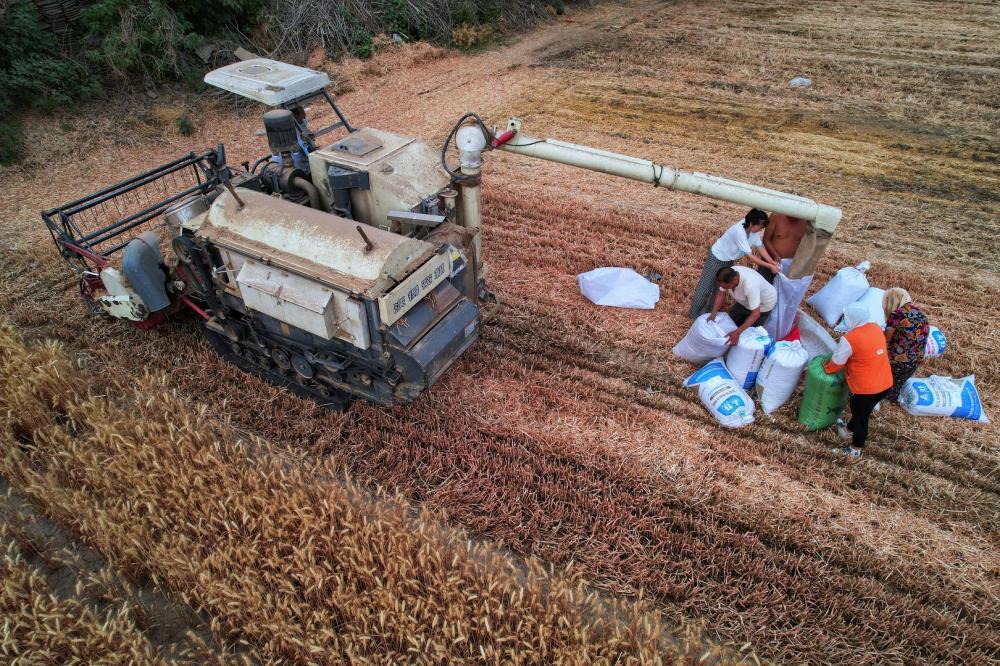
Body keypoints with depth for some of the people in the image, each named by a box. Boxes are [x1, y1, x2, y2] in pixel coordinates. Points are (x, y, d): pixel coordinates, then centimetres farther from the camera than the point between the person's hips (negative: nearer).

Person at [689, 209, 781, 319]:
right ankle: (695, 314, 21)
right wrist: (770, 266, -30)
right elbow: (750, 256, -34)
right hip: (717, 258, -8)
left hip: (729, 260, 8)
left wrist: (774, 263, -16)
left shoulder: (753, 229, -15)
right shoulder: (739, 231, -38)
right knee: (705, 287, 5)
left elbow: (761, 247, -8)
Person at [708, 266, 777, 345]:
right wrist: (713, 314, -22)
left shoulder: (750, 285, -45)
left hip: (763, 305, -6)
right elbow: (721, 293, -12)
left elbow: (756, 314, -42)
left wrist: (737, 333, -47)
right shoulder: (729, 275, -27)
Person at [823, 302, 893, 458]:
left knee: (860, 415, 15)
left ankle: (856, 450, 34)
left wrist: (827, 368, 12)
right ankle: (848, 429, 54)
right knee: (860, 410, 29)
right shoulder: (876, 328, 0)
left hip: (867, 388, -7)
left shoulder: (849, 339, -23)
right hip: (886, 384, 7)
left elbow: (837, 361, -9)